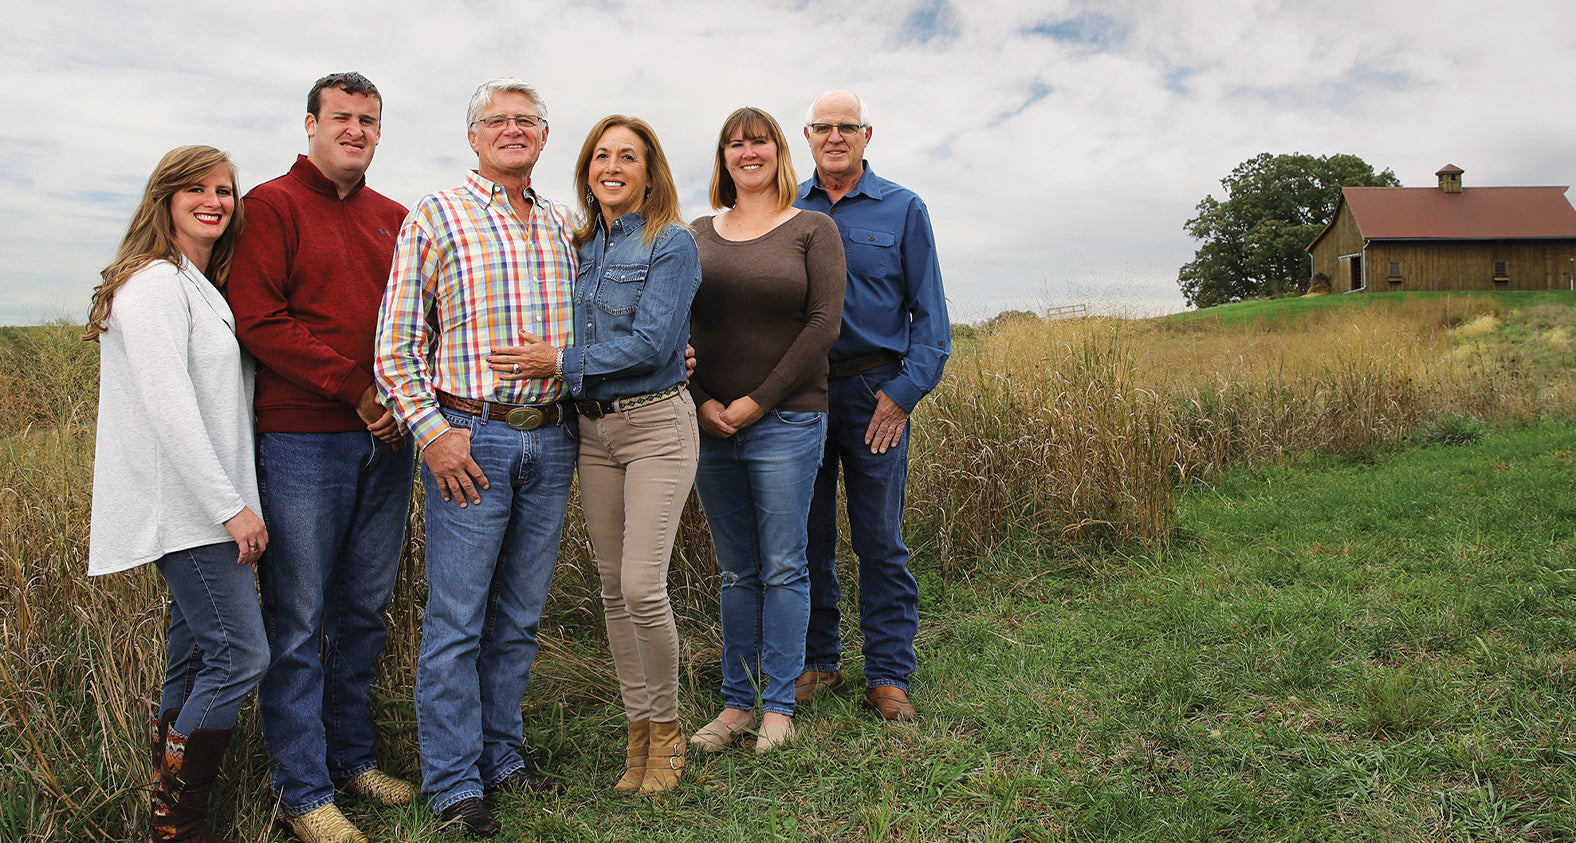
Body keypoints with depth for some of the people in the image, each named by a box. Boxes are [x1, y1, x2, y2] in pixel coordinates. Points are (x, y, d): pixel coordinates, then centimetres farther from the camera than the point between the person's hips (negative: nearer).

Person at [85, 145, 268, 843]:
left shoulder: (200, 287, 20)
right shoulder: (155, 283, -11)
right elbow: (168, 408, -19)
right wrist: (230, 505, -19)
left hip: (204, 508, 10)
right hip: (185, 510, -9)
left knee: (196, 658, 11)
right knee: (240, 657, -10)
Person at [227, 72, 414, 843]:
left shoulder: (397, 220, 15)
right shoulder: (271, 206, -1)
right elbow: (257, 320, -11)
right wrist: (355, 390, -14)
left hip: (386, 440, 5)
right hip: (301, 440, -5)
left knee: (363, 610, 13)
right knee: (298, 620, 1)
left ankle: (353, 757, 28)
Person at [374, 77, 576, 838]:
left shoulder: (562, 224, 14)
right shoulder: (435, 216, 0)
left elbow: (586, 326, 22)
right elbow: (395, 342, -4)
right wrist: (432, 431, -12)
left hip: (551, 439, 5)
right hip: (470, 436, -4)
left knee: (519, 618, 13)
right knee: (456, 620, 1)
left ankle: (501, 756, 27)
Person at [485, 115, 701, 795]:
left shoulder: (672, 245, -7)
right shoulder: (581, 247, 13)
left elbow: (649, 344, -16)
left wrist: (559, 362, -14)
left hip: (655, 424, -6)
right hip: (592, 428, 6)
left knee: (642, 586, -12)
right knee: (613, 588, 8)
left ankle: (665, 725, 10)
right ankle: (637, 728, 21)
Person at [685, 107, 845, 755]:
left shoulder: (812, 229, 1)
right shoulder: (699, 234, 11)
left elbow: (824, 322, -7)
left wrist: (759, 401, -11)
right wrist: (701, 400, -6)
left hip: (786, 423, -3)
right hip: (711, 423, 3)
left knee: (782, 569, 3)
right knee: (737, 573, 11)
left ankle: (778, 706, 14)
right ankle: (736, 702, 20)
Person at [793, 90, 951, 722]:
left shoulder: (902, 209, 4)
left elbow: (929, 313, 2)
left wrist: (905, 392, -9)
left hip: (874, 392, -2)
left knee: (880, 541, 3)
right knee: (806, 536, 9)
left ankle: (888, 675, 14)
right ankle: (817, 663, 23)